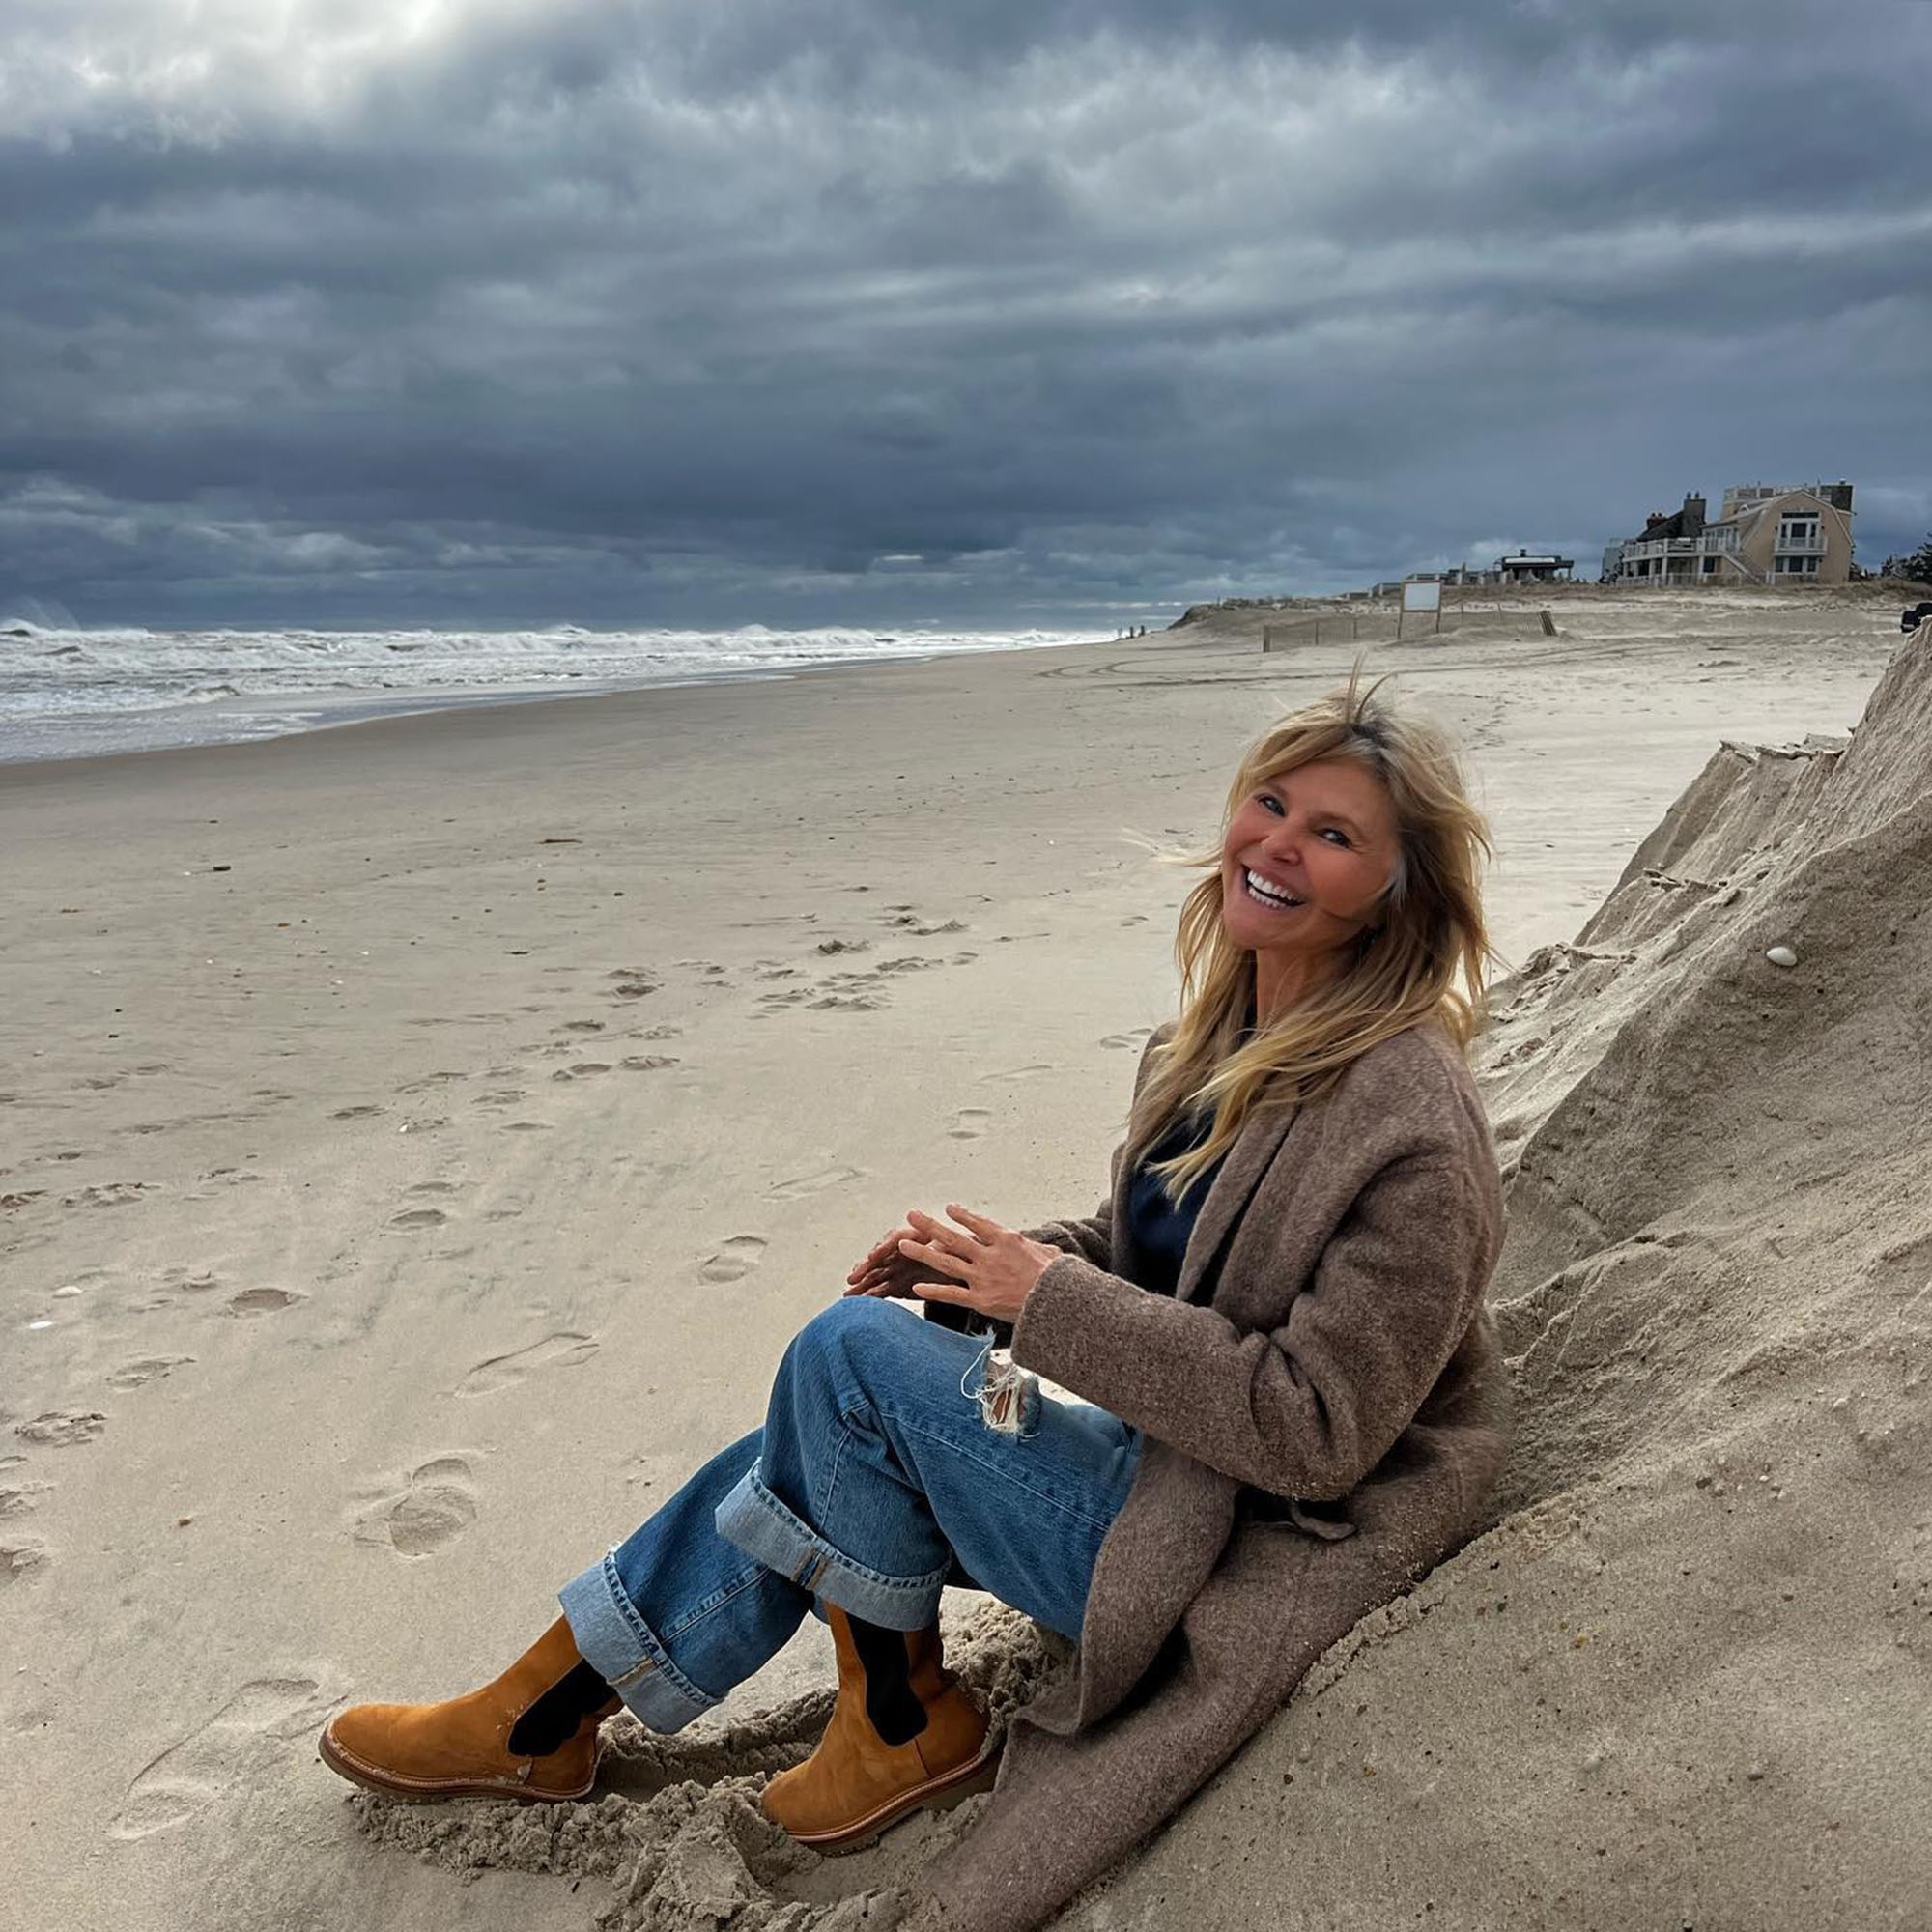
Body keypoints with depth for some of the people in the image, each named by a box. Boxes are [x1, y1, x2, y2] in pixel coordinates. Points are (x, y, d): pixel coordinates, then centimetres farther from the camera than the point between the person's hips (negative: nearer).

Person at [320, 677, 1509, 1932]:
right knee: (803, 1467, 1)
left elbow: (1315, 1429, -24)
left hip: (1243, 1560, -8)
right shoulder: (1229, 1032, 4)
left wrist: (1051, 1298, -21)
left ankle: (907, 1723, 6)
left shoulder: (1414, 1127, -23)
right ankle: (536, 1724, 20)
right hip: (1171, 1470, 8)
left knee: (854, 1350, -17)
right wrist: (1004, 1264, -4)